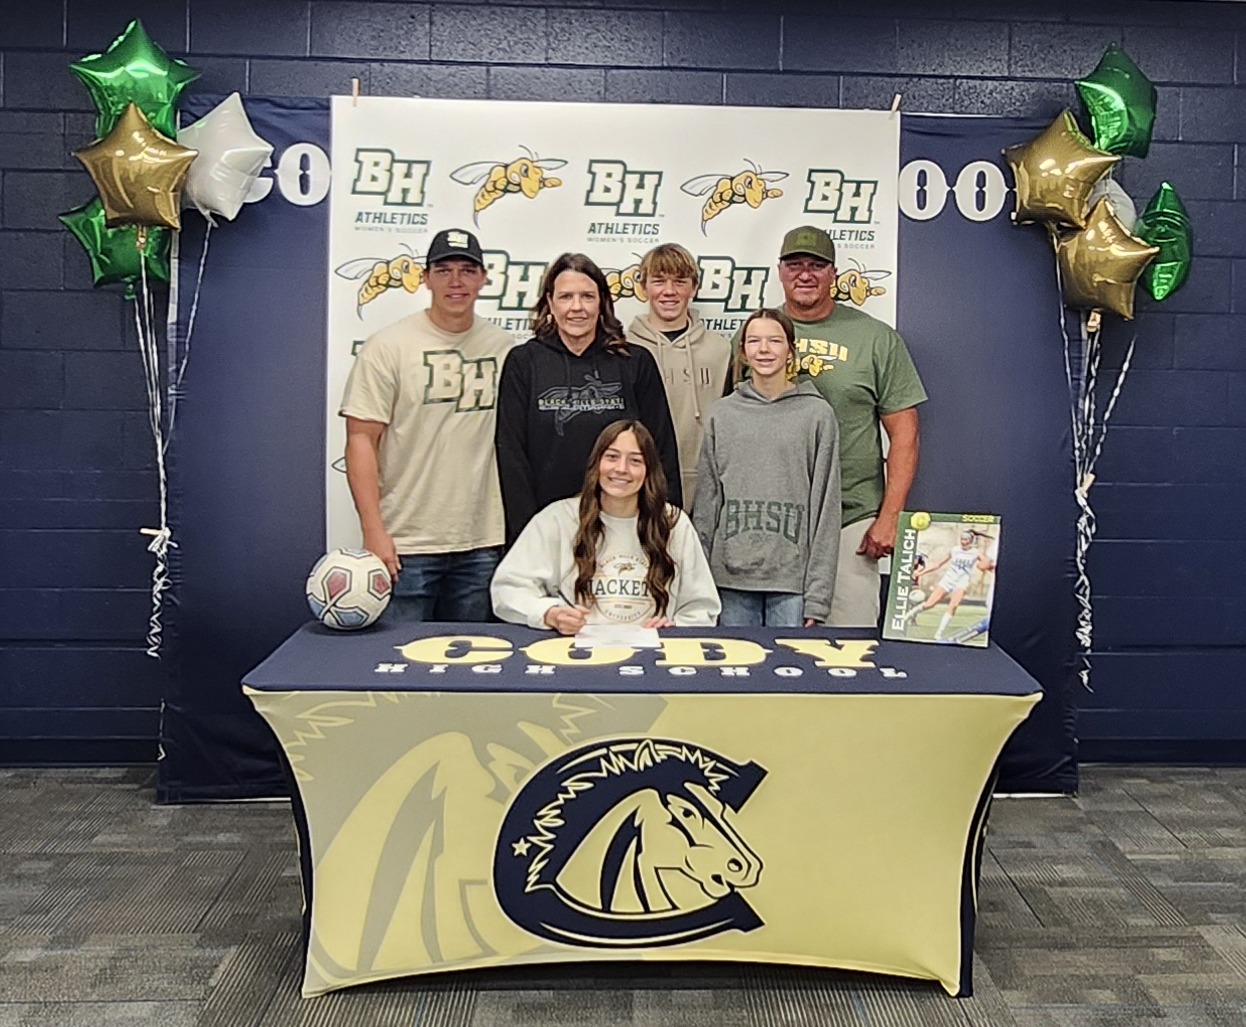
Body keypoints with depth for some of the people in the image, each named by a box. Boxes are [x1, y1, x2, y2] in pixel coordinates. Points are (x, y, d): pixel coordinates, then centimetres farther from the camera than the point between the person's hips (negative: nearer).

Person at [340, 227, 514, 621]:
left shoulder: (504, 348, 6)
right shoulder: (389, 347, -4)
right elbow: (361, 440, -7)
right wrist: (373, 532, -13)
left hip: (482, 546, 4)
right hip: (406, 545, -3)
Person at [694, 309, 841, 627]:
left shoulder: (817, 414, 1)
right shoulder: (722, 414, 8)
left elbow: (826, 505, -1)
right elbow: (707, 499, 9)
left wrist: (819, 592, -6)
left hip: (792, 578, -2)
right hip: (731, 577, 2)